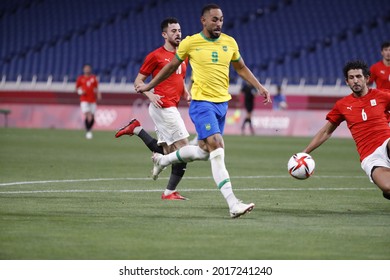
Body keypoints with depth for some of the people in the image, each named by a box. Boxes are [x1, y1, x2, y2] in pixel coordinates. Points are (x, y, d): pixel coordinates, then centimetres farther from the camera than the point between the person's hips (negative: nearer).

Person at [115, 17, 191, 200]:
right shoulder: (156, 56, -5)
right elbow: (138, 81, -1)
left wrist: (187, 95, 8)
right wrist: (149, 94, -19)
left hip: (171, 108, 8)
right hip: (163, 107, -8)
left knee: (167, 152, 8)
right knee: (183, 148, -10)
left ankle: (137, 129, 19)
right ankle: (170, 192, -4)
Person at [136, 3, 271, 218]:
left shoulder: (229, 43, 7)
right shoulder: (190, 43, -4)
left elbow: (241, 68, 21)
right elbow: (172, 66, 11)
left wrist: (259, 87, 9)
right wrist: (149, 86, 17)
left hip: (222, 103, 6)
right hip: (202, 103, -6)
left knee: (204, 151, 15)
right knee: (217, 148, -19)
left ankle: (163, 160, 43)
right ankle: (233, 204, -25)